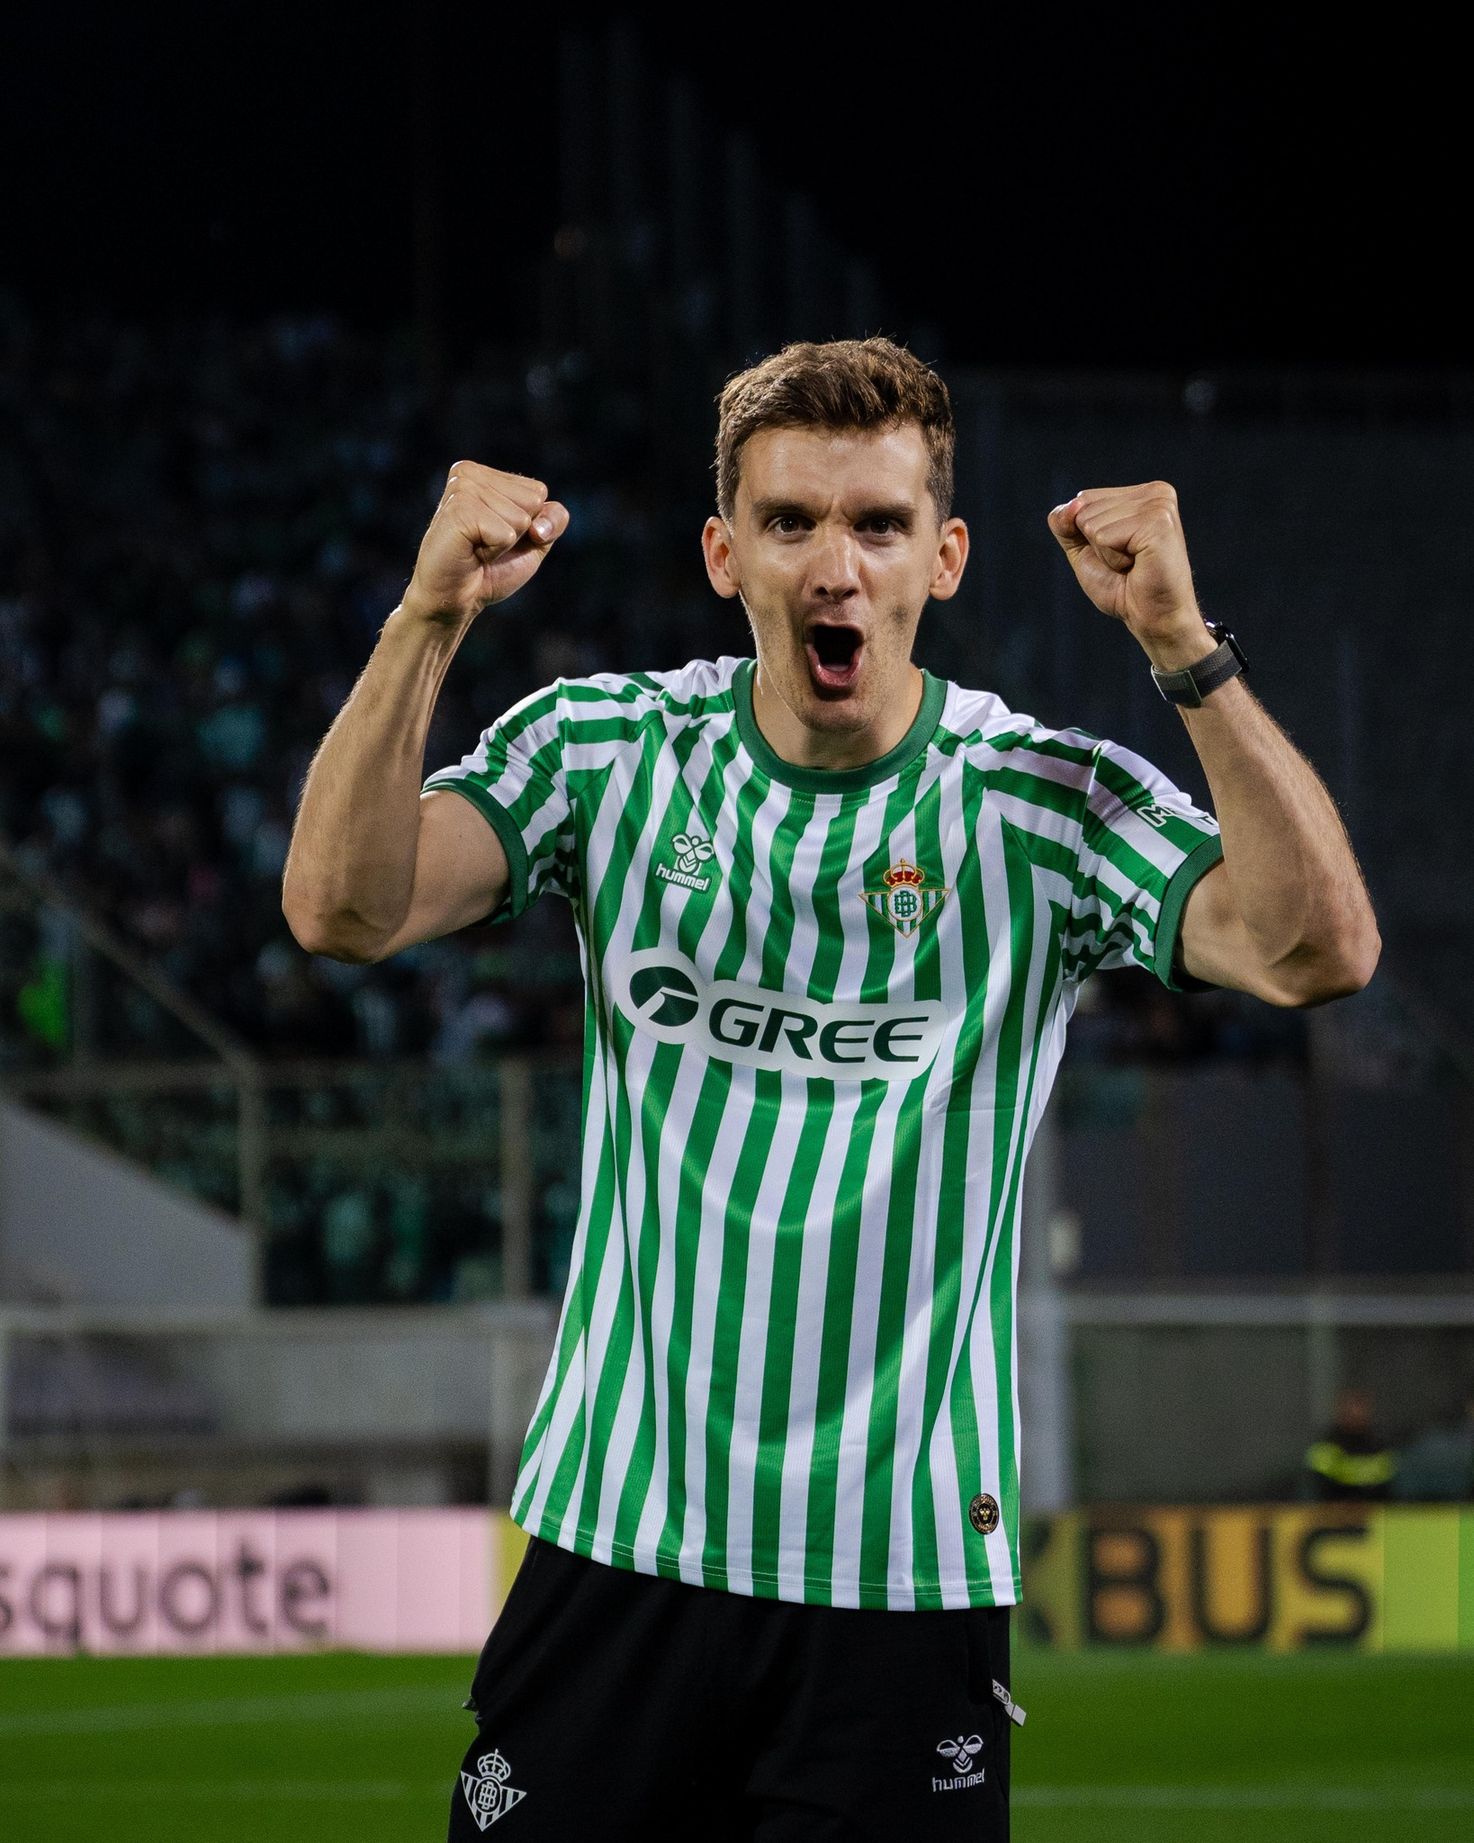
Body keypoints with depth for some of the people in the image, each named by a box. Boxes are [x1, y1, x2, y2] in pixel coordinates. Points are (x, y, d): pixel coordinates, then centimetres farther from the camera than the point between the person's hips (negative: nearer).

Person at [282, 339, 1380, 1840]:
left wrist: (1185, 647, -27)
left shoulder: (1047, 802, -3)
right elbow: (344, 908, -11)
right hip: (614, 1548, 1)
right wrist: (430, 619, -22)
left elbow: (1316, 950, -18)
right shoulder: (604, 749, 2)